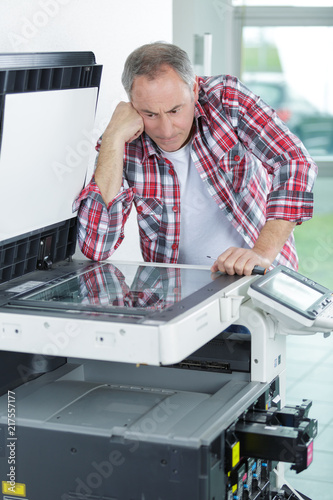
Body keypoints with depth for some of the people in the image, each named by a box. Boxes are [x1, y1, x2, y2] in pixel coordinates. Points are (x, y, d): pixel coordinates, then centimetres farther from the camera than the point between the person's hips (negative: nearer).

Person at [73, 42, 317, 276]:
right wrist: (114, 138, -23)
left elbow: (295, 163, -21)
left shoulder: (225, 98, -13)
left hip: (261, 278, 0)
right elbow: (95, 247, -22)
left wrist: (263, 254, -32)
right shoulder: (125, 147, -12)